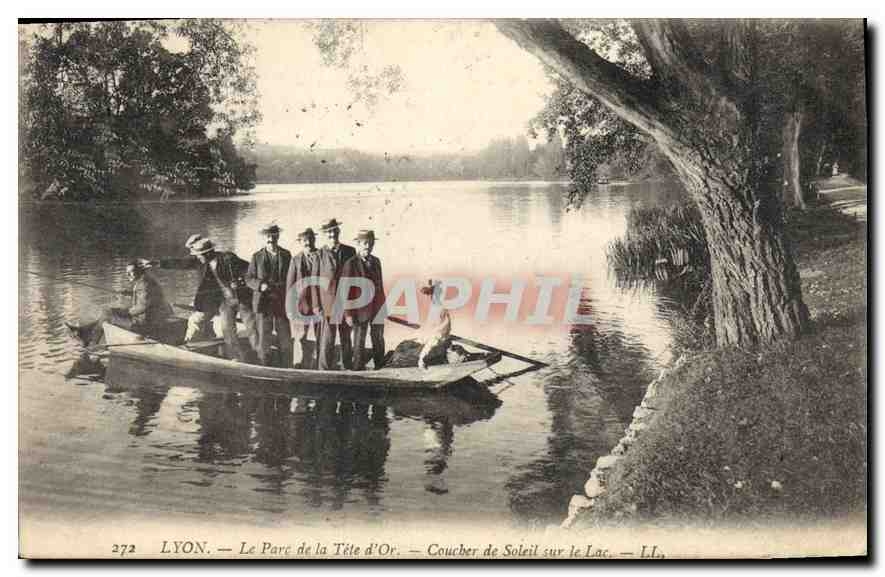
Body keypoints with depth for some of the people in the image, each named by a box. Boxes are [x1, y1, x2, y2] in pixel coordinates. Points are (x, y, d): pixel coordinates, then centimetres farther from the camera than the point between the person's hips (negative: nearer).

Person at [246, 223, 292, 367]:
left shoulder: (286, 255, 9)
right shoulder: (257, 256, 6)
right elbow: (249, 278, 6)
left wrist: (283, 286, -6)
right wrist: (260, 285, -12)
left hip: (282, 303, 1)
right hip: (263, 303, -1)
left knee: (286, 341, 2)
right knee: (263, 340, 2)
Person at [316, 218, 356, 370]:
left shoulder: (350, 251, 6)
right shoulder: (320, 253, -1)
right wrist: (316, 304, -7)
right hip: (328, 302, -2)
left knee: (346, 338, 11)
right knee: (327, 340, -4)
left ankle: (348, 366, 21)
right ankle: (325, 368, 3)